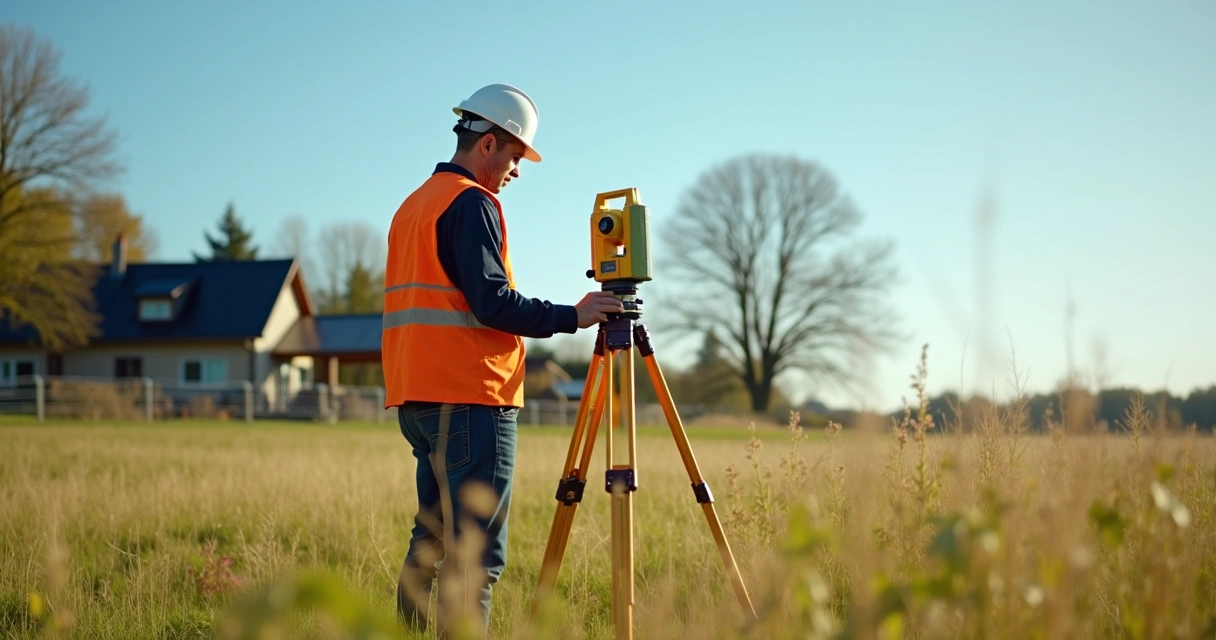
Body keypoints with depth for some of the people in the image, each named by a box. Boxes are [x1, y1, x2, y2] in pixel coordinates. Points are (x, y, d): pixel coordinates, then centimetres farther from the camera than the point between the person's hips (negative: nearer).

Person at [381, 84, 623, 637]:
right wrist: (572, 317, -10)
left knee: (432, 540, 14)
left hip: (416, 399, 10)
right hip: (468, 401, -10)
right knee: (476, 551, -10)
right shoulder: (471, 202, -9)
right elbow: (492, 303, -18)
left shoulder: (412, 205, 21)